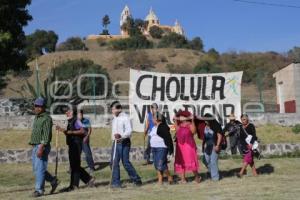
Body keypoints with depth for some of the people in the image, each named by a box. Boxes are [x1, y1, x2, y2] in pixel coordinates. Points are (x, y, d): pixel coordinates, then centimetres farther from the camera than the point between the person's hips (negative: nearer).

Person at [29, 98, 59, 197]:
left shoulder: (47, 118, -12)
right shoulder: (36, 118, 17)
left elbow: (46, 135, -20)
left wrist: (41, 148, -27)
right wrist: (34, 147, 20)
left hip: (42, 147, -9)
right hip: (35, 147, 9)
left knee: (40, 168, -6)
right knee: (36, 168, 11)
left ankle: (39, 189, 3)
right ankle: (53, 181, 23)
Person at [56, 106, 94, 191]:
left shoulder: (76, 121, -11)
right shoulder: (70, 122, 18)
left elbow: (82, 131, -22)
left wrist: (71, 132, -22)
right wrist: (62, 130, 9)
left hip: (76, 145, -10)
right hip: (72, 145, 10)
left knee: (74, 165, -5)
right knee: (74, 165, 12)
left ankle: (74, 185, 1)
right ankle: (89, 179, 19)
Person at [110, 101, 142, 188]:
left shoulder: (125, 118, -11)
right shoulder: (114, 118, 14)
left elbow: (129, 131, -20)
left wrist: (121, 136, -35)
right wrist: (114, 137, 10)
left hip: (124, 143, -8)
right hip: (116, 142, 8)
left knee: (126, 162, -6)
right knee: (114, 162, 6)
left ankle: (136, 179, 9)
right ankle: (116, 182, 13)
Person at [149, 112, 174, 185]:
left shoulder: (163, 127, -12)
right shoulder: (154, 128, 16)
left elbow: (168, 138, -17)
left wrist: (170, 148, -20)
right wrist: (151, 148, 23)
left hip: (162, 148, -10)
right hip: (154, 148, 10)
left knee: (161, 165, -14)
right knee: (157, 165, 9)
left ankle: (170, 177, 5)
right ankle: (160, 180, 15)